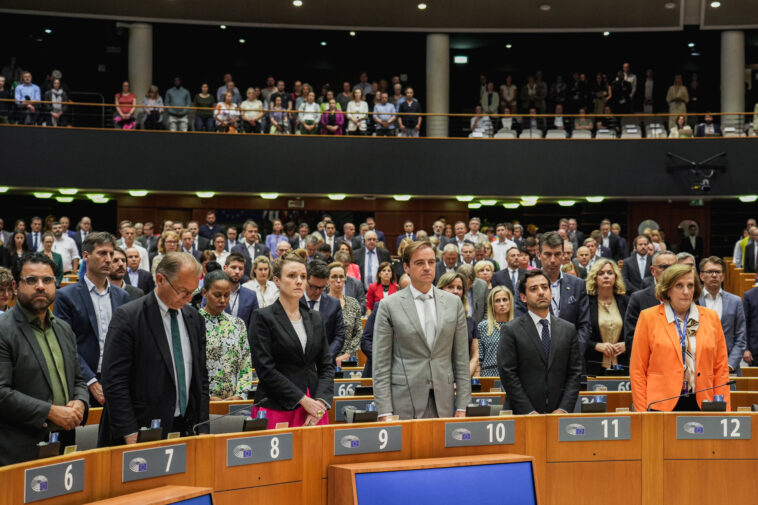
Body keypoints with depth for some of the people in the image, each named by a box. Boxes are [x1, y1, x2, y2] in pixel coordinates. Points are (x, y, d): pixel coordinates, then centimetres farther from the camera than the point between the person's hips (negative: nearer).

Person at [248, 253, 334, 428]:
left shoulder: (315, 318, 14)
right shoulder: (263, 318, -2)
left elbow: (327, 365, 12)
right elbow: (265, 369, -9)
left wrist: (321, 401, -5)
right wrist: (303, 400, -12)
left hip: (314, 407, 4)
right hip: (277, 411, -4)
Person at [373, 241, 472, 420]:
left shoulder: (453, 302, 9)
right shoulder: (389, 305, 0)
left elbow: (461, 358, 9)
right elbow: (381, 363, -2)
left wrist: (462, 407, 3)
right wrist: (384, 412, -8)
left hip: (443, 402, 3)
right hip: (404, 402, -2)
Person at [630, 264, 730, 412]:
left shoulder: (711, 317, 9)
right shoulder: (649, 317, 1)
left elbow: (721, 368, 11)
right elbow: (637, 370, 0)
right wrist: (642, 414, -5)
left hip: (702, 405, 2)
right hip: (662, 405, -2)